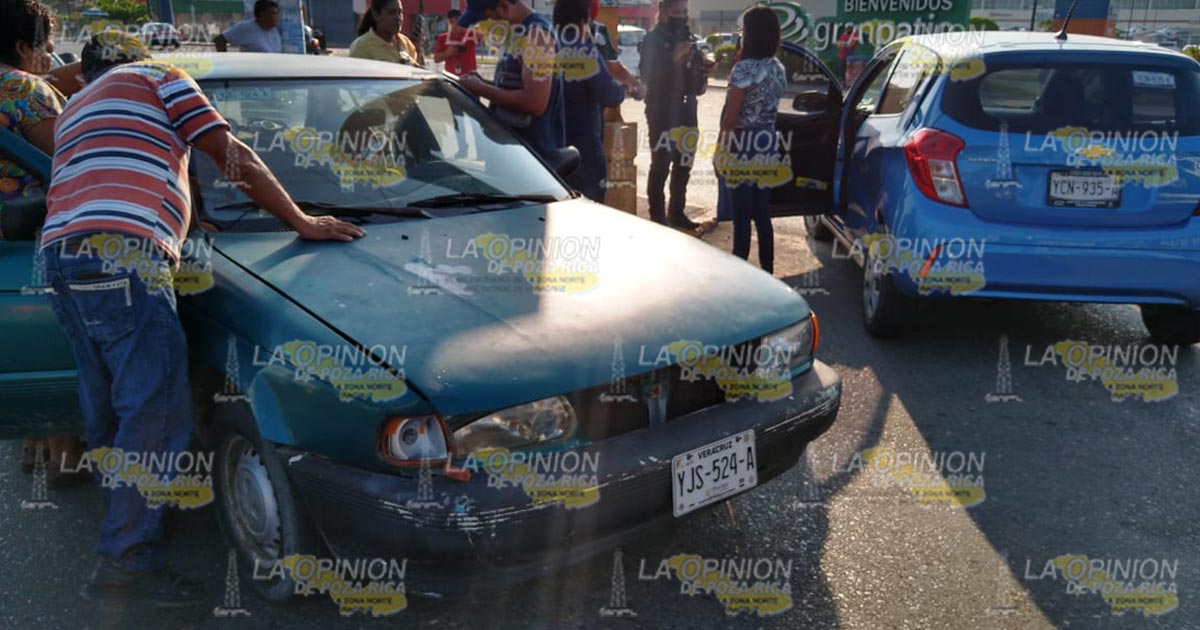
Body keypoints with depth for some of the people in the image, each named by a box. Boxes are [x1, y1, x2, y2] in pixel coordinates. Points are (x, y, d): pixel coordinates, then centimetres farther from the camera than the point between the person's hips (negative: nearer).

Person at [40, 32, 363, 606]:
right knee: (156, 414, -8)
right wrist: (301, 222, 10)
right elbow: (233, 155, 7)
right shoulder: (158, 77, 14)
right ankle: (125, 561, -6)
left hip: (59, 252, 9)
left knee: (109, 414, 15)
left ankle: (127, 535, 25)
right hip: (120, 253, -9)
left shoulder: (74, 110, 35)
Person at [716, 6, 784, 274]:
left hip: (743, 147, -7)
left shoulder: (743, 68, -15)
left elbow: (730, 117, -14)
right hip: (768, 144, 7)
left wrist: (719, 150, -4)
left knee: (741, 215, -1)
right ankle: (767, 271, 19)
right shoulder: (778, 70, 7)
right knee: (762, 213, 13)